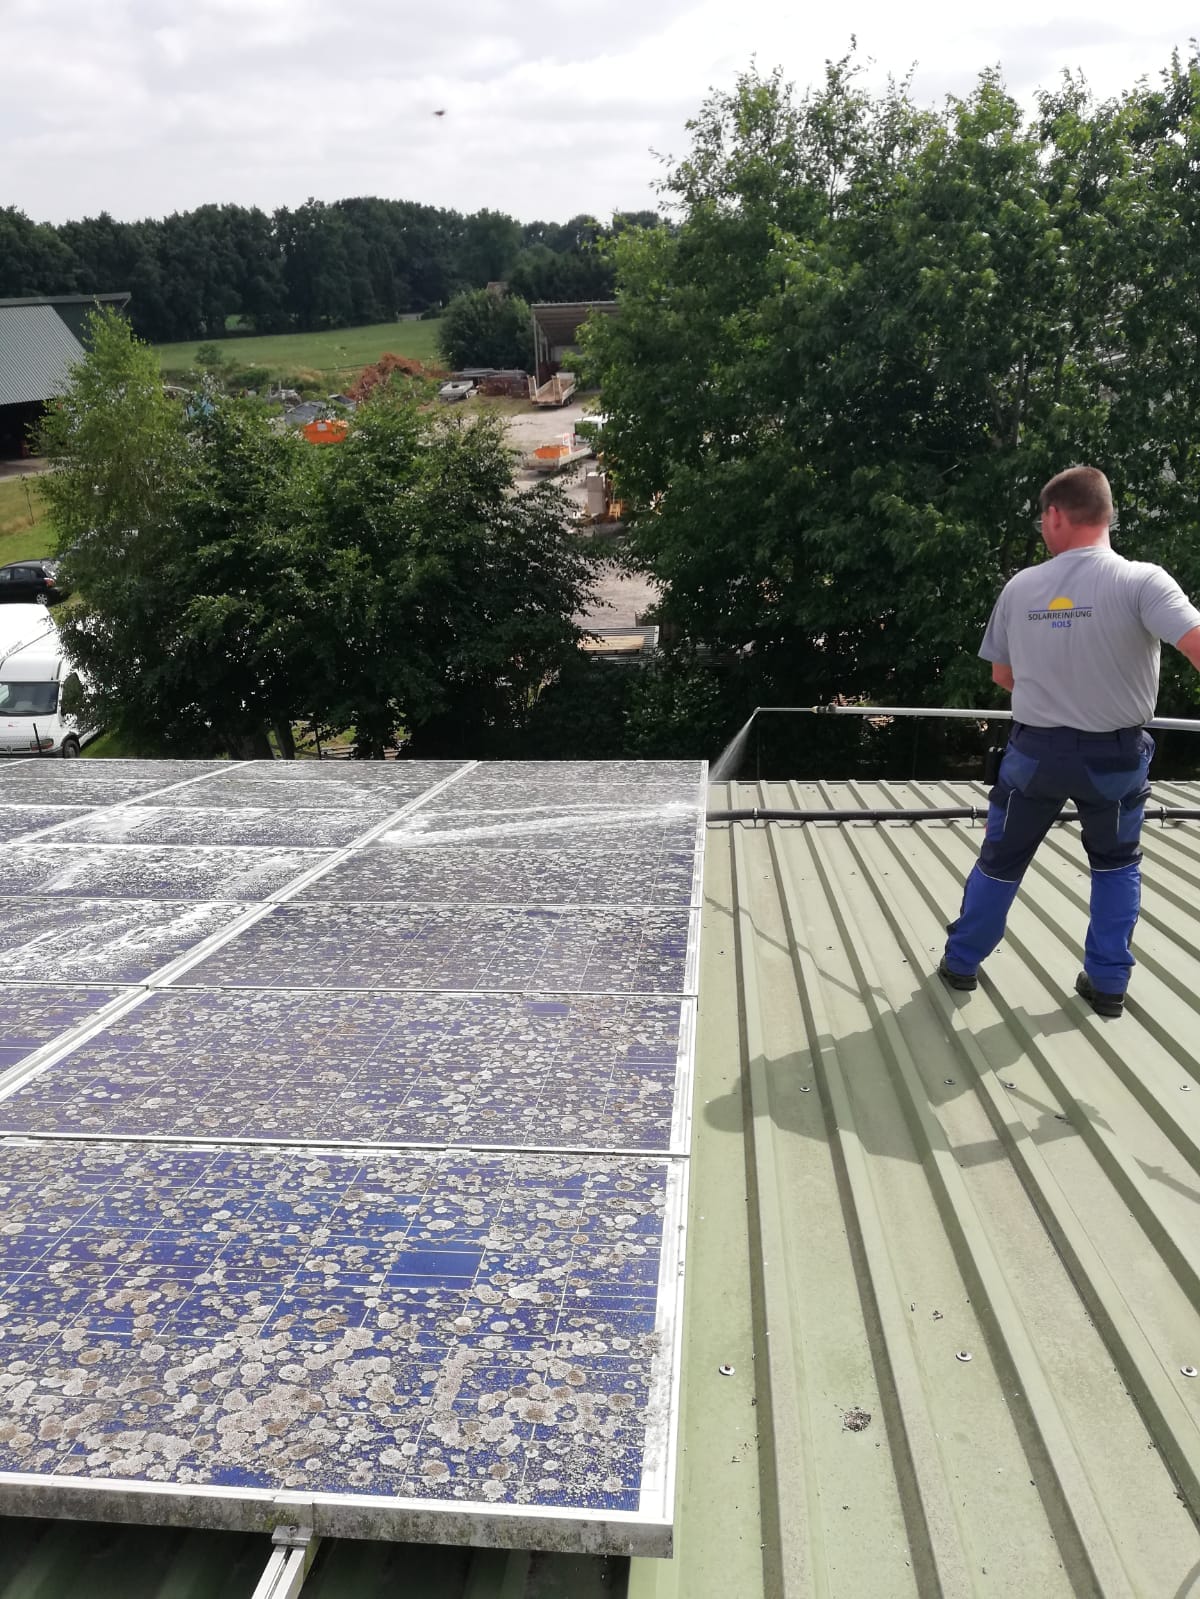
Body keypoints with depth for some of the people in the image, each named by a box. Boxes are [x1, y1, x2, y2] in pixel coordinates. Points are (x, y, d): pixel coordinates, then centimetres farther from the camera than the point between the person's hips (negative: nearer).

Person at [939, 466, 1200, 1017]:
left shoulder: (1020, 587, -5)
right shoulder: (1142, 580, -16)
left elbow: (1003, 676, 6)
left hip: (1035, 750, 1)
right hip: (1116, 755, -1)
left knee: (1001, 860, 18)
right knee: (1117, 865, 22)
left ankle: (961, 962, 30)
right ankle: (1107, 982, 23)